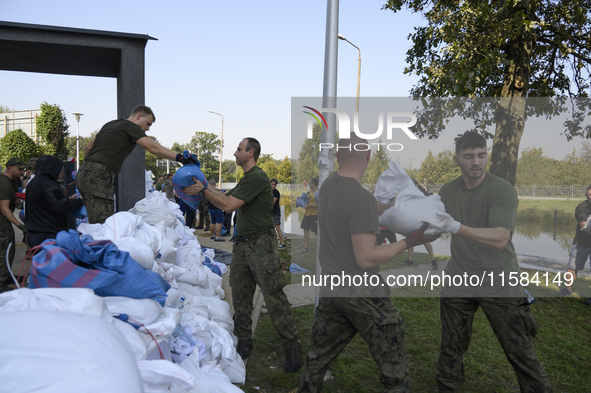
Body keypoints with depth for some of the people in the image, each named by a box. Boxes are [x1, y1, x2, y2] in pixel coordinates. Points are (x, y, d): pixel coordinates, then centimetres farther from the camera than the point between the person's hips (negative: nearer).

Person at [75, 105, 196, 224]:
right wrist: (180, 157, -20)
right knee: (103, 225, -14)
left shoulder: (110, 124, 24)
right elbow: (153, 148, -15)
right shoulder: (131, 127, -2)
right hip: (97, 177, -9)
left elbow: (88, 148, 27)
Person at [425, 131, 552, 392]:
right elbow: (434, 226, 18)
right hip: (459, 281, 4)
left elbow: (499, 239, -26)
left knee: (520, 351, 4)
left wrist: (456, 227, -37)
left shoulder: (503, 191, -14)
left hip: (499, 282, -4)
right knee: (451, 347, 9)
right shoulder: (448, 191, 4)